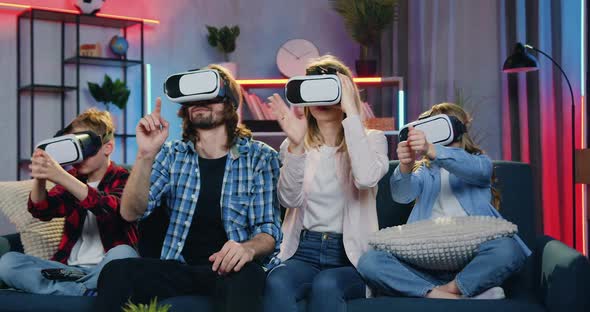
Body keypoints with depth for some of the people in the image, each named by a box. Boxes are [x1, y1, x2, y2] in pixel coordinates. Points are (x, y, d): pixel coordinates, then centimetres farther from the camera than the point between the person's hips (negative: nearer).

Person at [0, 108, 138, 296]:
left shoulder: (122, 179, -1)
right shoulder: (73, 177, 12)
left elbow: (110, 209, -25)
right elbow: (41, 211, -4)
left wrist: (61, 177, -36)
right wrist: (39, 179, -26)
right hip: (69, 266, 5)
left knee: (123, 253, -37)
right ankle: (89, 291, -24)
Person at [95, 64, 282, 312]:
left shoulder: (261, 157, 1)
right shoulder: (171, 154, 8)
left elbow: (269, 228, -3)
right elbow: (131, 213, -3)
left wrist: (248, 248, -27)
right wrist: (146, 156, -19)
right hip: (179, 268, 3)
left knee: (245, 276, -38)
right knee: (116, 271, -25)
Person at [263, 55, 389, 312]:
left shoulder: (371, 139, 7)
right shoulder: (295, 145, 13)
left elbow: (366, 178, -18)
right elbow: (290, 200, -5)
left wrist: (351, 111, -15)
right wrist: (296, 146, -17)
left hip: (352, 255, -2)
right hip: (304, 252, 2)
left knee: (325, 285, -35)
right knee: (276, 283, -31)